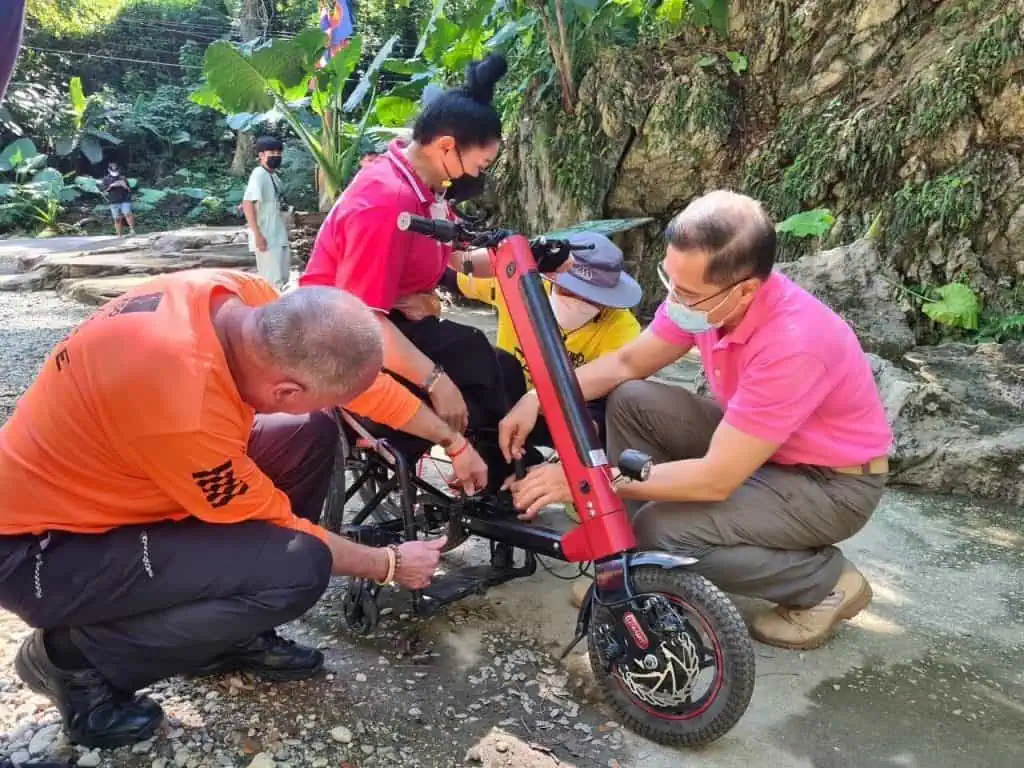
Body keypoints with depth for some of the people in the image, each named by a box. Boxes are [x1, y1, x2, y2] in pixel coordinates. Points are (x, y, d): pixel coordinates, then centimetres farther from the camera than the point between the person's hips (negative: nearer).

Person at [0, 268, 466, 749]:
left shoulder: (238, 297, -16)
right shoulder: (187, 408, -37)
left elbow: (352, 361, 0)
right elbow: (278, 526, -19)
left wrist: (451, 439, 6)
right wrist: (390, 565, -4)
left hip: (97, 478, 9)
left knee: (312, 435, -1)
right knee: (298, 567, -24)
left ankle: (234, 634, 11)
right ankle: (77, 658, -3)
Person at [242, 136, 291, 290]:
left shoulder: (274, 175, 13)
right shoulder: (259, 174, -14)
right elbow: (247, 204, -22)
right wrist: (258, 235, -25)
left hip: (278, 237, 9)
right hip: (267, 238, -9)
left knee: (282, 279, 15)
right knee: (272, 281, -7)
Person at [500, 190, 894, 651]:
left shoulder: (791, 344, -36)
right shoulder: (702, 293, -14)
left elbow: (716, 480, -34)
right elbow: (627, 363, 0)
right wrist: (538, 398, -14)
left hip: (832, 481, -7)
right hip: (751, 444, 7)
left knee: (663, 529, -25)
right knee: (631, 401, -9)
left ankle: (826, 583, -2)